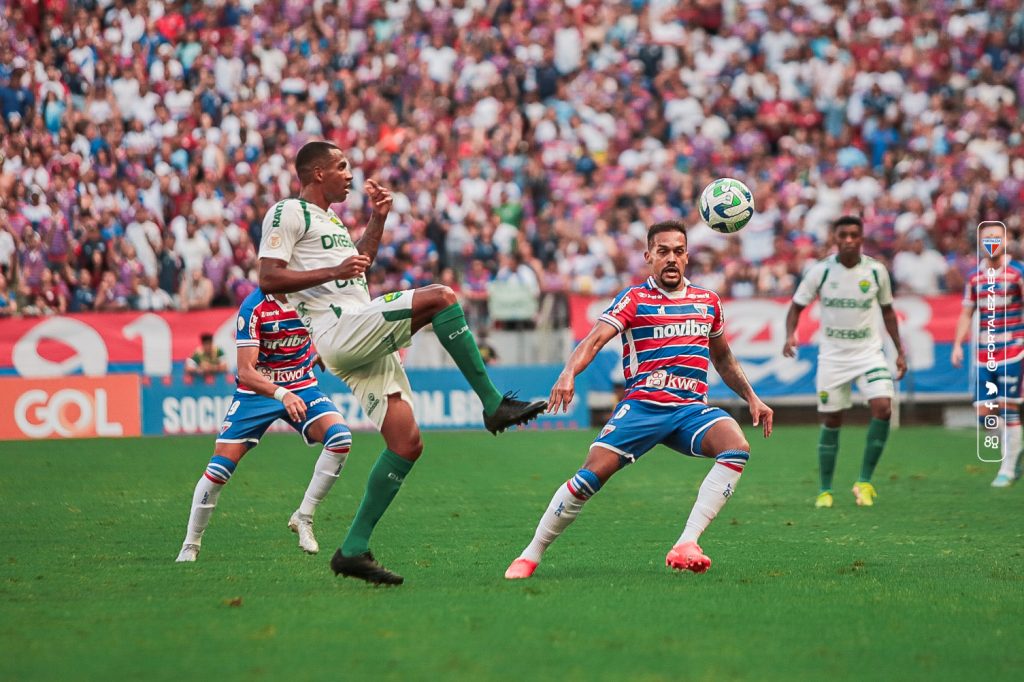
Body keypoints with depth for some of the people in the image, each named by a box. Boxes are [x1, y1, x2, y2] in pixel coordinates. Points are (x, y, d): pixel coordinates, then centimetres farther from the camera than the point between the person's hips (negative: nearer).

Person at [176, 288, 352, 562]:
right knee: (219, 469, -8)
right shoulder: (253, 307, -22)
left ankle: (304, 518, -9)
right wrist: (282, 395, -42)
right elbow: (245, 371, -27)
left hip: (302, 387, 3)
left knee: (340, 438, -23)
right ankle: (190, 545, 11)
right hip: (256, 391, -3)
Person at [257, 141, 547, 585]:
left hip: (368, 346, 10)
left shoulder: (329, 219, 28)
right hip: (339, 329, -10)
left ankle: (354, 549, 4)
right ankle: (494, 405, -18)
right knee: (440, 297, -23)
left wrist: (377, 219, 31)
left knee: (406, 444, 1)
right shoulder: (288, 213, -1)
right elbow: (268, 279, -12)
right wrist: (334, 271, -19)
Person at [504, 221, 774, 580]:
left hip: (692, 409, 3)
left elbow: (723, 358, 30)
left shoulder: (708, 301, 15)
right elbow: (596, 338, -13)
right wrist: (569, 373, -31)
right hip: (641, 405, -3)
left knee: (737, 447, -26)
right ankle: (530, 556, 0)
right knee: (592, 473, -17)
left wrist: (751, 397, 24)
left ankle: (686, 545, -30)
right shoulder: (634, 299, 2)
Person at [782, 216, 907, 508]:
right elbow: (796, 306, 1)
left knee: (883, 408, -19)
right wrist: (790, 335, -18)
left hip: (869, 352, 1)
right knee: (831, 421, 2)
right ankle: (825, 490, 16)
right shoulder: (820, 271, -7)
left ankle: (865, 481, -6)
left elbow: (887, 310, 11)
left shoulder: (876, 270, -2)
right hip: (832, 356, -1)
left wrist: (900, 351, 10)